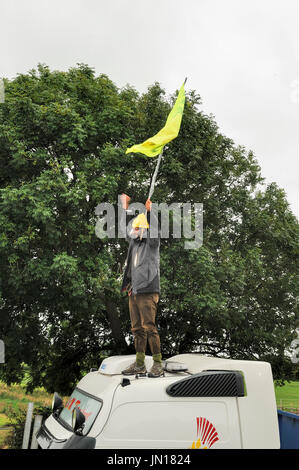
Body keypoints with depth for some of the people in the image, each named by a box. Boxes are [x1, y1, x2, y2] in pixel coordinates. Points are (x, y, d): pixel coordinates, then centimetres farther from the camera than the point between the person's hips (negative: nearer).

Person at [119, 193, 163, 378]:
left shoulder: (152, 243, -1)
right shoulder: (134, 242, 16)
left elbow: (154, 231, -21)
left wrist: (150, 211, -22)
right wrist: (125, 209, 30)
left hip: (148, 291, -7)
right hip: (134, 291, 7)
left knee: (149, 327, -9)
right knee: (137, 329, 10)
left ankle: (158, 364, 0)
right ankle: (139, 364, 18)